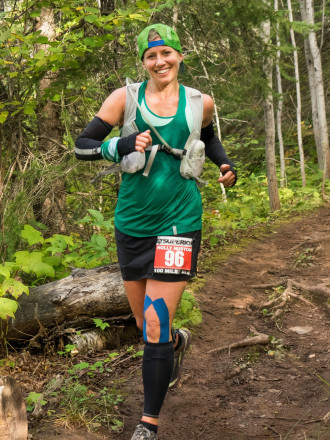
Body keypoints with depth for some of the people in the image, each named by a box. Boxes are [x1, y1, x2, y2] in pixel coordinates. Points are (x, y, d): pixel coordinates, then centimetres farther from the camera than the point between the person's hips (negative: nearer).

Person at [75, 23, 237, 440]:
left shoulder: (200, 102, 3)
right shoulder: (126, 97, -1)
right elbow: (82, 146, -3)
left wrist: (225, 164, 6)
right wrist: (123, 146, -19)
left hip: (178, 222, -2)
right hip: (131, 223, 2)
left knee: (155, 326, -7)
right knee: (145, 323, 15)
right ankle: (178, 342, 52)